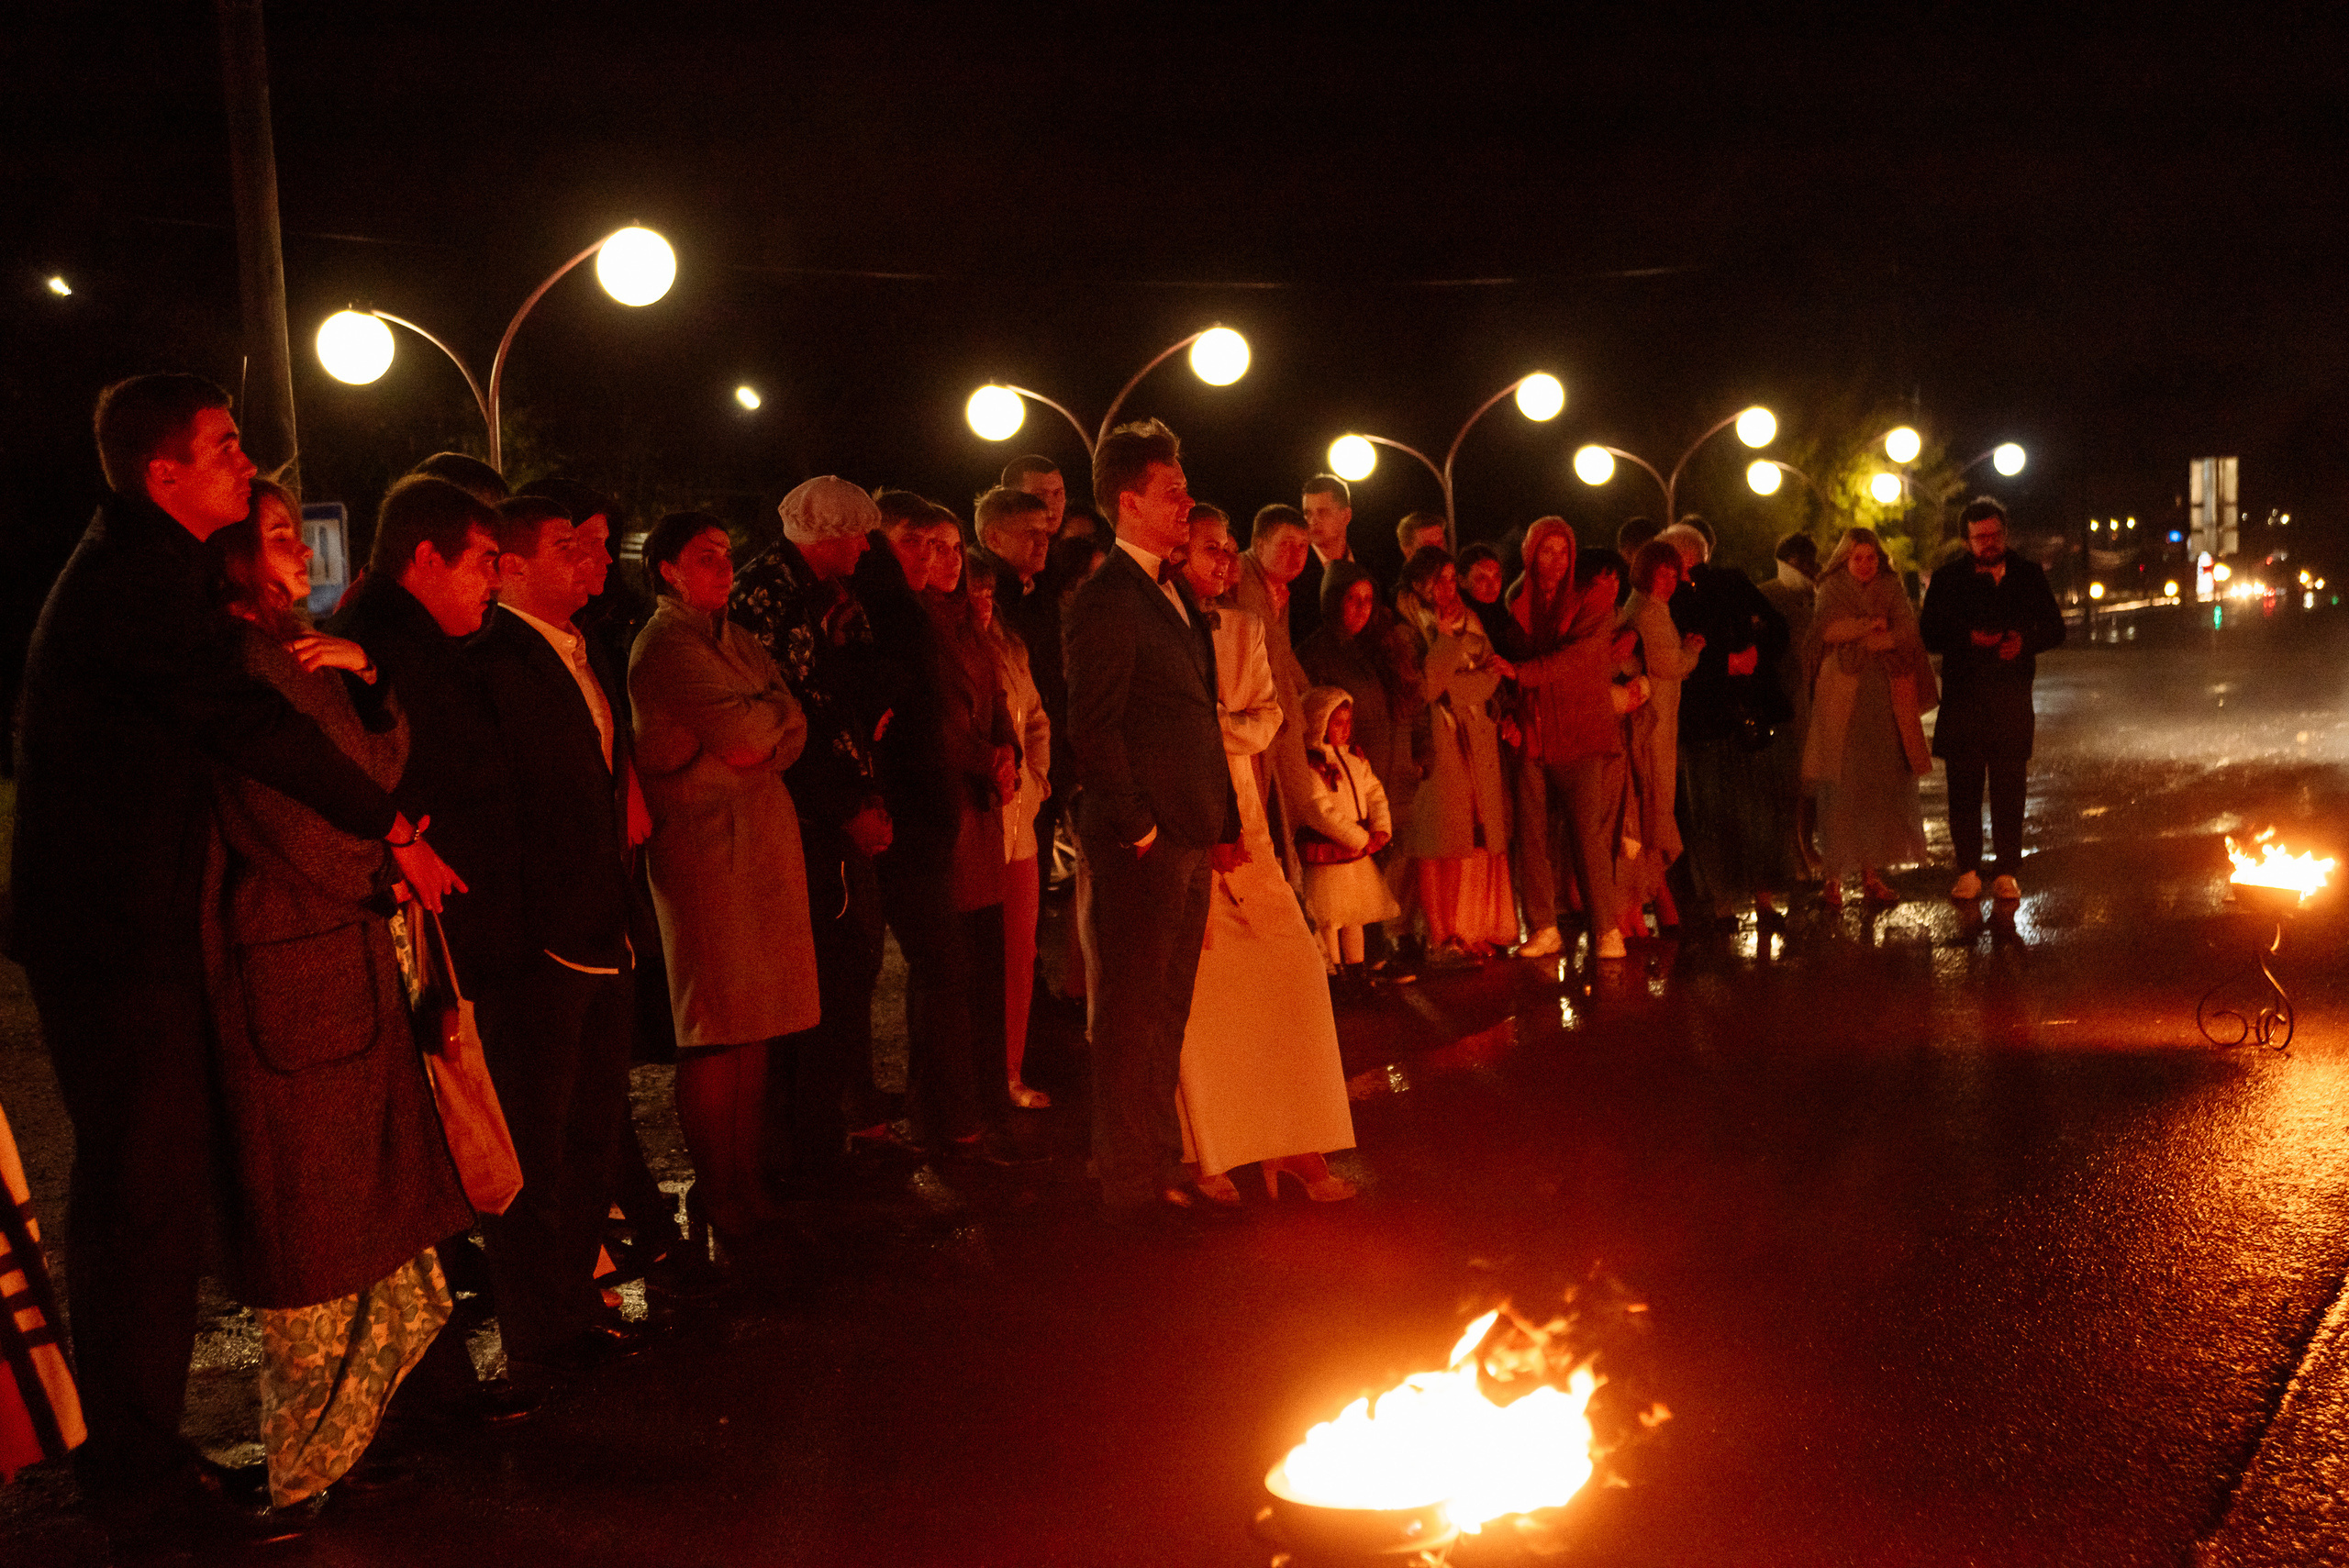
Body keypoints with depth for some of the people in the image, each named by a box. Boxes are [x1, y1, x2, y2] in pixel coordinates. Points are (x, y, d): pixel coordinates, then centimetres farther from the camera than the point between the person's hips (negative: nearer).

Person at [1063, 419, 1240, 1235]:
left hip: (1192, 836, 9)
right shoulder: (1105, 601, -12)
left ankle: (1154, 1158, 27)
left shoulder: (1175, 593, 17)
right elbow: (1093, 731, -15)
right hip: (1143, 842, -9)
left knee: (1166, 1011, 16)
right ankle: (1133, 1182, 8)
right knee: (1133, 1013, 0)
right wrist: (1139, 829, -15)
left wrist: (1223, 822, 14)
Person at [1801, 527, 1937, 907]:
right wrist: (1872, 627, -9)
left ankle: (1870, 872, 10)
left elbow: (1908, 630, -1)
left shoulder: (1891, 590, 12)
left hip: (1883, 695, 3)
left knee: (1880, 783, 2)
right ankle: (1834, 875, -4)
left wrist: (1880, 640, -14)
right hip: (1841, 693, -3)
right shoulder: (1832, 590, 4)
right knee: (1840, 786, -7)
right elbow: (1829, 629, -13)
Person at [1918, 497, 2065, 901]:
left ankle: (2007, 873, 8)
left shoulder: (2029, 576, 9)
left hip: (2012, 698, 1)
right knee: (1964, 788, 1)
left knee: (2009, 788, 2)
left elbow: (2054, 629, 10)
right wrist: (1969, 638, -16)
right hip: (1963, 697, -1)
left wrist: (2024, 642, -10)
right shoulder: (1948, 580, 5)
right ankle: (1968, 872, 9)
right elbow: (1929, 633, 0)